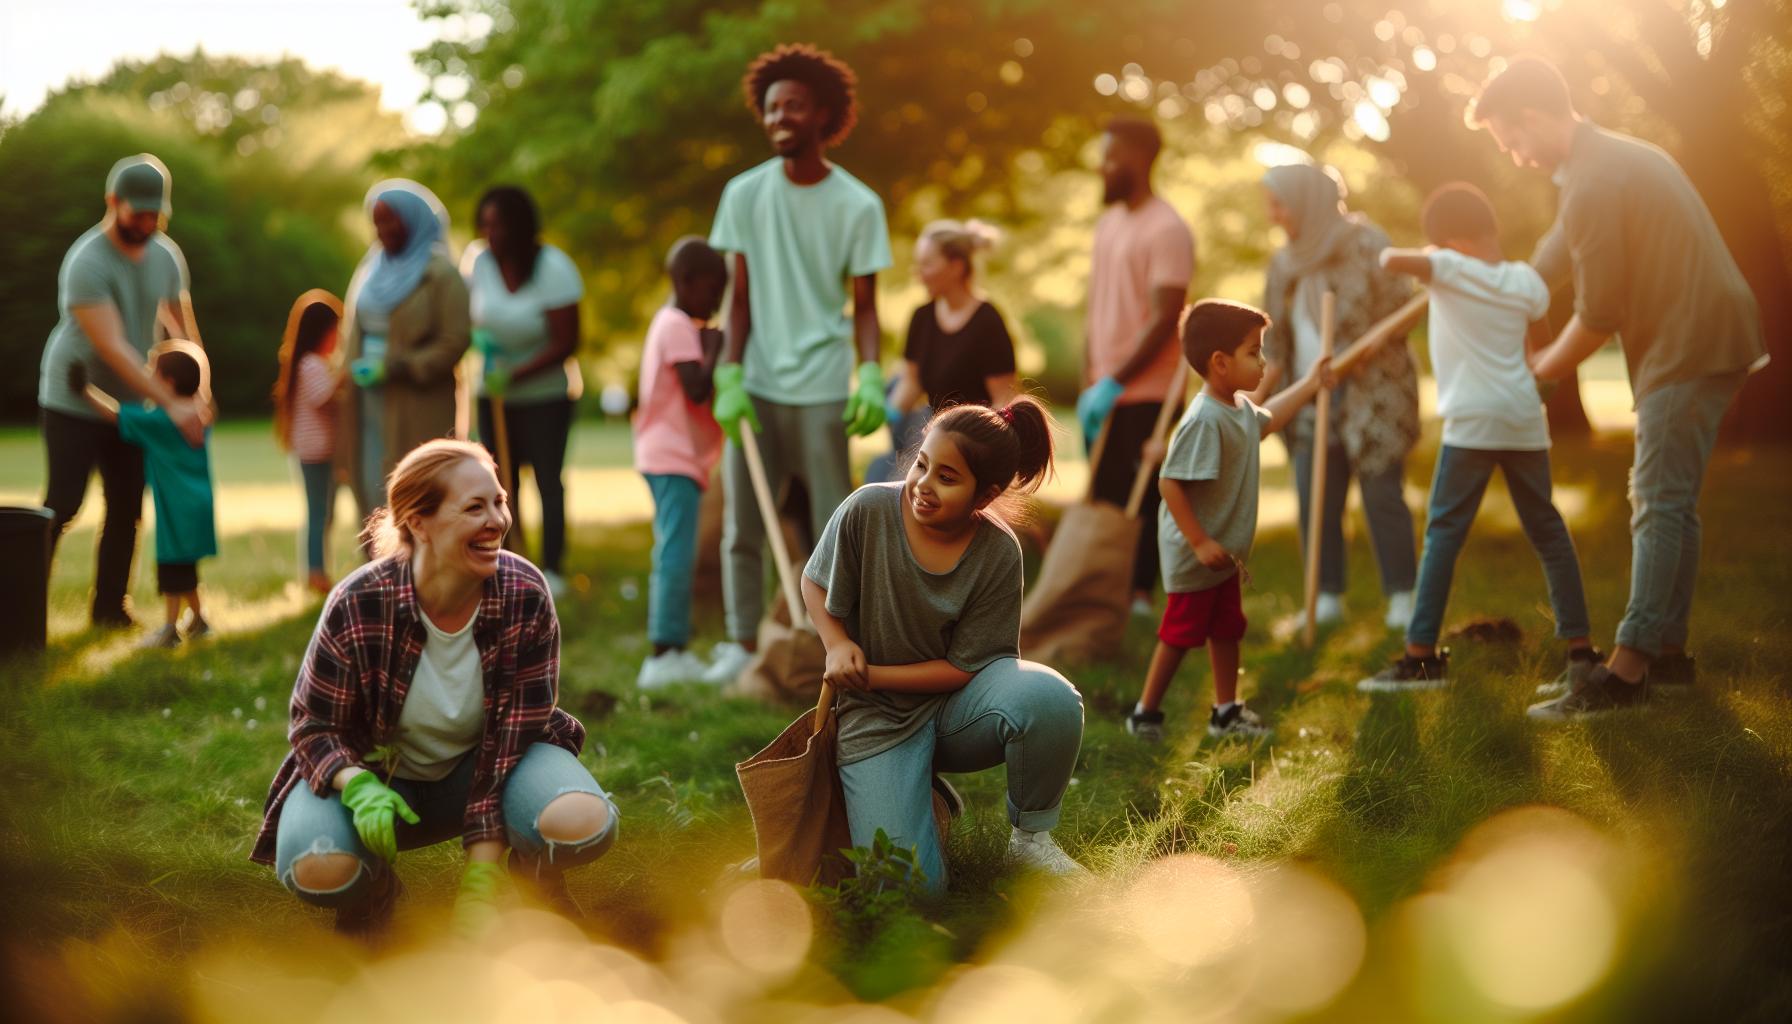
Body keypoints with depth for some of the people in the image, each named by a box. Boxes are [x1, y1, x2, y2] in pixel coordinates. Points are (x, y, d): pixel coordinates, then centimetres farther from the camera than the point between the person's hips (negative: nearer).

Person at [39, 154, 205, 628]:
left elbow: (181, 327, 10)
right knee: (62, 504, -8)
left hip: (131, 403, 6)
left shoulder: (166, 256, -2)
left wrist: (199, 392, 0)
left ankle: (109, 605, 16)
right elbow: (112, 347, -28)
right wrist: (171, 403, -31)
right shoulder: (86, 262, -23)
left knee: (126, 509, 6)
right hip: (73, 401, -6)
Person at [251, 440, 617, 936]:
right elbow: (314, 724, -11)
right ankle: (375, 890, 6)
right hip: (379, 770, -1)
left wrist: (479, 882, -23)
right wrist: (359, 786, -35)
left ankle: (536, 878, 6)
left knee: (586, 823, -31)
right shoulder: (357, 606, -24)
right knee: (316, 870, -33)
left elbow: (512, 739, -18)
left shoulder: (525, 596, -20)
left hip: (482, 768, 1)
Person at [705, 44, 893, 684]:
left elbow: (864, 305, 1)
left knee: (834, 526, 1)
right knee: (742, 525, 6)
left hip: (821, 390, -2)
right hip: (756, 386, 2)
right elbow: (740, 296, 4)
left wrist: (870, 374, -15)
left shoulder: (857, 205, -2)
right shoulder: (744, 194, 3)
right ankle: (742, 645, 17)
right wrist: (729, 375, -6)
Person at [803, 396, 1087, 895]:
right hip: (880, 717, 0)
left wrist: (870, 674, -16)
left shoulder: (998, 553, -17)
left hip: (954, 705, 0)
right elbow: (814, 583, 2)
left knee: (1050, 698, -34)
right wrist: (837, 645, -14)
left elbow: (963, 667, -12)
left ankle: (1031, 836, -7)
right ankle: (924, 791, 20)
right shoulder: (867, 511, -17)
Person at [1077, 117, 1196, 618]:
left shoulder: (1166, 230, -11)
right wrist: (1088, 384, 12)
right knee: (1106, 500, 9)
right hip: (1105, 392, 7)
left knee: (1139, 501, -3)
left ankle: (1139, 596, 3)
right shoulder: (1108, 223, 15)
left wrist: (1114, 383, -16)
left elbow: (1164, 318, -16)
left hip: (1145, 394, -7)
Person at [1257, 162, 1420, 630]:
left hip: (1371, 394, -6)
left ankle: (1402, 595, 6)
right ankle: (1328, 596, 10)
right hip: (1311, 399, 6)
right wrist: (1254, 400, 7)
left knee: (1382, 494, -4)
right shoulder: (1285, 263, 12)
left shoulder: (1365, 245, -7)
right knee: (1314, 499, 1)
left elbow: (1398, 312, -9)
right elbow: (1276, 345, 14)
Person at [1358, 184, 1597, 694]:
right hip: (1525, 421, 5)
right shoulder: (1526, 280, 8)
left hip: (1472, 422, -5)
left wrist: (1424, 255, 2)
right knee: (1547, 531, 11)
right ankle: (1580, 648, 11)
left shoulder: (1451, 268, -7)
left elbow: (1391, 259, -17)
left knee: (1443, 532, -2)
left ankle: (1422, 654, -6)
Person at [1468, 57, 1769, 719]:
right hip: (1710, 335, 10)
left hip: (1688, 348, -10)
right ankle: (1667, 649, 20)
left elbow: (1598, 316, -15)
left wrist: (1539, 369, 0)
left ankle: (1627, 671, -15)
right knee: (1670, 503, 15)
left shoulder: (1592, 186, -16)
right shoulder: (1626, 157, 17)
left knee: (1659, 505, -13)